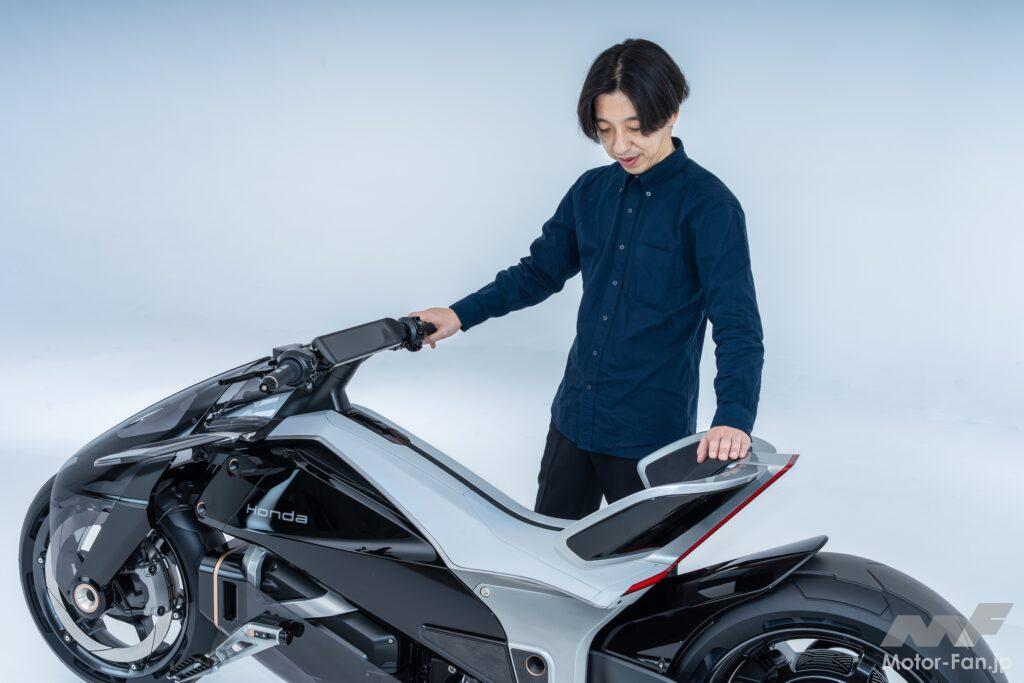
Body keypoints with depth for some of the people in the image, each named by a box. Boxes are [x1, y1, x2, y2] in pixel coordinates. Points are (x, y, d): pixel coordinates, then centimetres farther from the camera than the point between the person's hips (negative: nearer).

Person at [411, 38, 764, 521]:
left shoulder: (708, 204, -13)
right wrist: (460, 315, 4)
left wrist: (734, 417, -35)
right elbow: (539, 272, 16)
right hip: (573, 418, 6)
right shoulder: (591, 190, 7)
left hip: (651, 434, -6)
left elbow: (737, 322, -20)